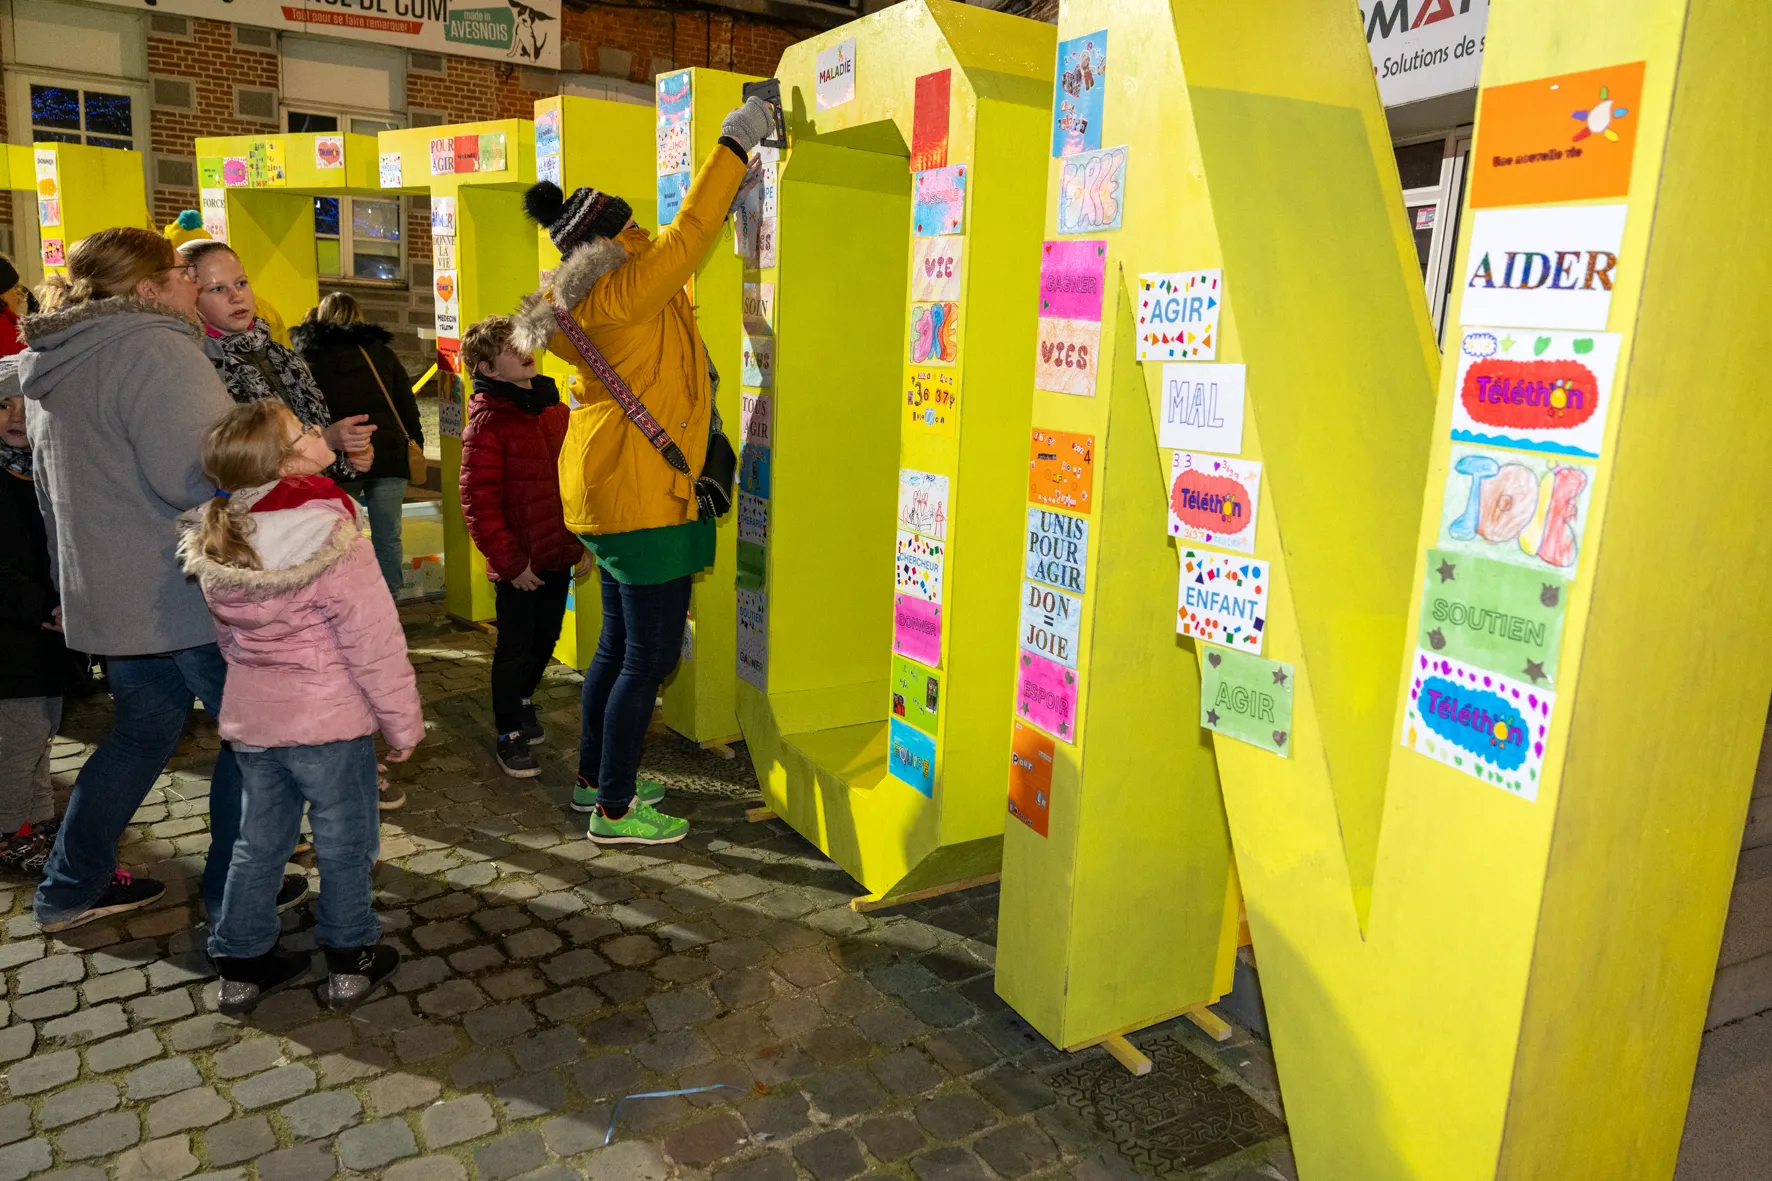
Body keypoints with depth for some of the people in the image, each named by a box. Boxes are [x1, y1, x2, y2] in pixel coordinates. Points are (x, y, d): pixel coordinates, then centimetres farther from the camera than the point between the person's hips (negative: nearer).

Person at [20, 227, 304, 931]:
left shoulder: (52, 364, 14)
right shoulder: (154, 349, -17)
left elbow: (58, 487, 22)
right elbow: (195, 477, -29)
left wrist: (71, 584, 30)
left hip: (111, 594, 9)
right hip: (188, 592, -9)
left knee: (142, 734, 23)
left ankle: (70, 888, 31)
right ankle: (235, 892, 17)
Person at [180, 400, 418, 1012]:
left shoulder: (214, 540, -2)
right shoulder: (330, 538, -23)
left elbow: (228, 635, 10)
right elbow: (375, 644, -19)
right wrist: (403, 725, -9)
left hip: (250, 717, 6)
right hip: (329, 721, -6)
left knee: (259, 841, 20)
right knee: (344, 843, 11)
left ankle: (242, 964, 32)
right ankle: (350, 963, 26)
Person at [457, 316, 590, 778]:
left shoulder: (555, 410, 7)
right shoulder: (487, 423, -14)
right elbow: (478, 502, -15)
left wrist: (583, 541, 10)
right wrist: (509, 562, -15)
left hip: (560, 554, 6)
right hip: (518, 563, -6)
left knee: (546, 638, 19)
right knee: (515, 647, 5)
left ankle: (522, 699, 45)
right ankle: (509, 735, 21)